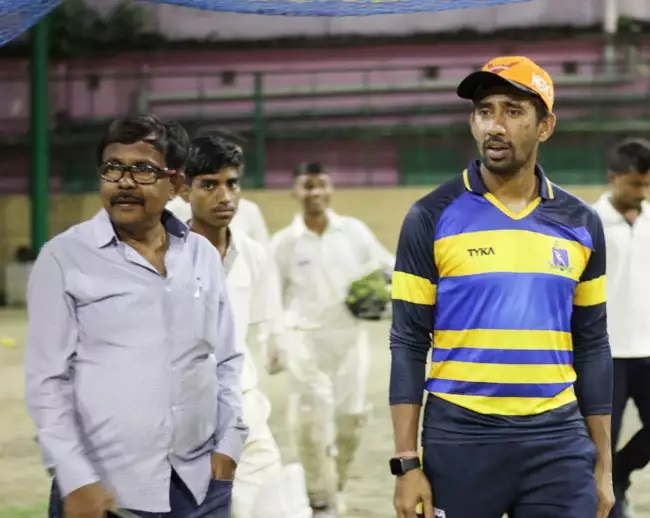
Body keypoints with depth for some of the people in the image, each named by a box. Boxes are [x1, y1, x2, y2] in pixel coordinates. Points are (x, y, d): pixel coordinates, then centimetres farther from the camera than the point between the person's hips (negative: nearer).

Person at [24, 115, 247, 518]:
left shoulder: (203, 255, 7)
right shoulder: (65, 257, -4)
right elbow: (47, 380, -5)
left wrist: (229, 442, 3)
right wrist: (76, 480, -11)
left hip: (199, 483, 4)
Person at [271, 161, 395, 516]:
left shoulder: (354, 231, 0)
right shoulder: (283, 242, -4)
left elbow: (388, 267, 11)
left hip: (349, 336, 2)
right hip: (306, 339, -2)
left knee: (352, 417, 8)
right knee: (311, 422, -6)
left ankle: (336, 484, 32)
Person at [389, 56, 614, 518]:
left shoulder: (580, 224, 7)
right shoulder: (432, 218, -1)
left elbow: (592, 347, 11)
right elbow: (409, 344, -2)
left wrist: (603, 465, 8)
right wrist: (407, 463, -8)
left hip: (557, 443, 2)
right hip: (459, 440, -2)